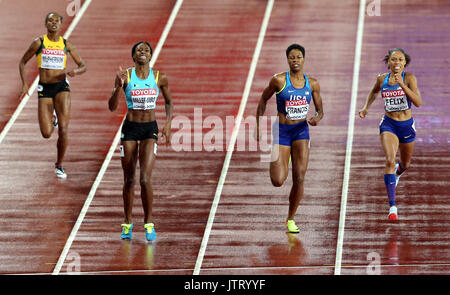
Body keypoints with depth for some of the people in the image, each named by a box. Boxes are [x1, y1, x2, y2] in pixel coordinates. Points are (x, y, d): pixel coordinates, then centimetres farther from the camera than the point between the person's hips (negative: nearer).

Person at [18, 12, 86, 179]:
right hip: (44, 89, 0)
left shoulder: (66, 44, 4)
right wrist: (24, 84, -3)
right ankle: (52, 117, 34)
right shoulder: (39, 42, -1)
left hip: (61, 86, 0)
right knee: (46, 134, -4)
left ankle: (59, 165, 7)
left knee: (63, 129, -12)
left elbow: (83, 66, 9)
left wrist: (75, 72, -14)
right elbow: (23, 62, 8)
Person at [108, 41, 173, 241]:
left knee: (145, 179, -13)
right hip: (130, 128, 0)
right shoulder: (125, 76, -4)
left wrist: (168, 123, 1)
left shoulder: (160, 78, -1)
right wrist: (119, 86, -22)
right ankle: (127, 223, 21)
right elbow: (112, 107, -7)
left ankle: (149, 223, 1)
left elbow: (169, 101, 16)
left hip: (150, 129, 0)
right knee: (128, 180, 5)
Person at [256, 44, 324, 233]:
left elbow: (320, 109, 11)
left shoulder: (312, 84, 1)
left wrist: (317, 118, -13)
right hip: (281, 132, -2)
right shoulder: (279, 80, -9)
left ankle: (291, 219, 10)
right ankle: (281, 165, 31)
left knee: (299, 178, -8)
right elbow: (263, 99, 4)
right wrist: (258, 126, 2)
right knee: (277, 181, -10)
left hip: (301, 131, 2)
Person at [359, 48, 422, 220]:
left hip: (407, 125, 0)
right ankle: (392, 206, -26)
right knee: (390, 161, -22)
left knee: (405, 164, 21)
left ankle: (396, 174, 62)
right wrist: (366, 107, 9)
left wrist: (403, 85, -32)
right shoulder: (382, 79, -2)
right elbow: (374, 92, 22)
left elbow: (418, 102, -24)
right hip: (388, 125, 0)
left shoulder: (409, 78, -11)